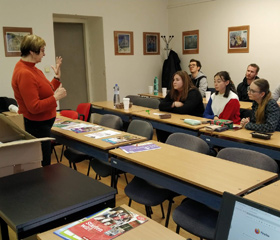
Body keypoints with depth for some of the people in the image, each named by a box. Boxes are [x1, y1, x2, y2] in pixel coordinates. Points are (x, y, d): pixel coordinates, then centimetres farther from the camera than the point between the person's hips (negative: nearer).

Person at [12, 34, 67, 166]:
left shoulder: (30, 68, 8)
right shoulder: (24, 74, -22)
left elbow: (45, 92, 17)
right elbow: (34, 107, -25)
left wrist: (57, 77, 10)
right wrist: (56, 97, -18)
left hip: (42, 125, 10)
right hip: (37, 126, -10)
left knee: (44, 164, 18)